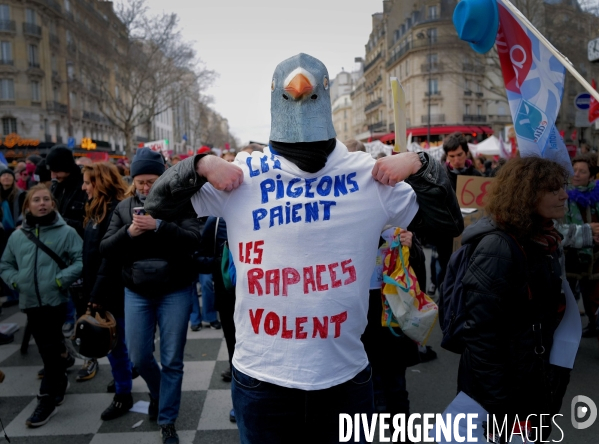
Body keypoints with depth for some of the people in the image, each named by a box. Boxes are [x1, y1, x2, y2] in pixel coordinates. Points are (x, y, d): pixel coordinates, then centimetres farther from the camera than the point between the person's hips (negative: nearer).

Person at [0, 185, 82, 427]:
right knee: (48, 348, 16)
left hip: (55, 300, -4)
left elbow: (81, 261, -9)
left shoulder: (66, 232, -5)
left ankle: (47, 400, 7)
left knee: (51, 350, -2)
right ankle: (60, 381, 37)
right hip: (29, 302, 4)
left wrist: (60, 280, -15)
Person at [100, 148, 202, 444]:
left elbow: (194, 239, -18)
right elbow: (105, 250, 1)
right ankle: (157, 393, 44)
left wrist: (158, 226, -29)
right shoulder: (124, 207, 5)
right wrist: (128, 232, -18)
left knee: (172, 361, 4)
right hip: (137, 293, 4)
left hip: (175, 292, -3)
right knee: (138, 356, 11)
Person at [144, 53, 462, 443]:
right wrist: (199, 166, -13)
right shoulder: (244, 174, -5)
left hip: (345, 377, 1)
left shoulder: (370, 175, -2)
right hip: (260, 378, 0)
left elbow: (449, 224, 4)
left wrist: (420, 165, -10)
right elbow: (158, 206, 3)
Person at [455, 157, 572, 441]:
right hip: (506, 389, -8)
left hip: (538, 382, 8)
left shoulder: (544, 241, 4)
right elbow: (480, 331, -26)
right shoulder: (498, 249, -23)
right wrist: (497, 403, -23)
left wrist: (556, 370, 14)